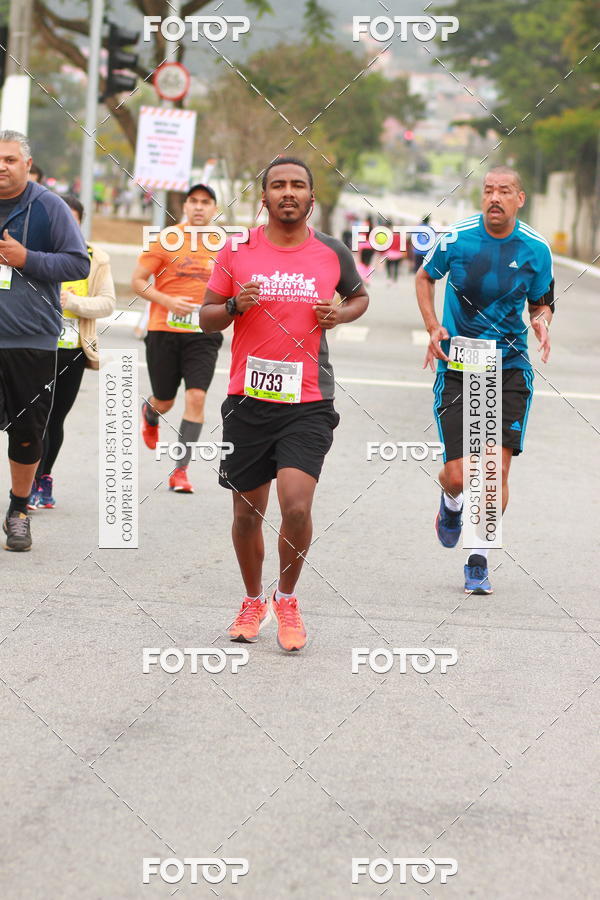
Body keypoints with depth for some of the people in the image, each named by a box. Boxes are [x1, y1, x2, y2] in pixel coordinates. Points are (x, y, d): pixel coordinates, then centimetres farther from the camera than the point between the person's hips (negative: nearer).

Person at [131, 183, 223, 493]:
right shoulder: (165, 240, -3)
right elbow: (137, 281, -3)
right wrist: (168, 301, -17)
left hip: (203, 334, 1)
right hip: (164, 330, -1)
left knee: (196, 397, -14)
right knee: (165, 402, 8)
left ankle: (181, 470, -6)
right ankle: (150, 412, 49)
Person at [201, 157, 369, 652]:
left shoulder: (333, 253, 3)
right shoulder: (237, 249, 2)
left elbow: (359, 296, 22)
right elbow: (207, 317, 8)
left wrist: (341, 313, 0)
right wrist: (235, 306, -13)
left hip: (308, 402, -1)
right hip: (248, 401, 1)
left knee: (296, 506, -16)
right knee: (247, 512, 8)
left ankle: (287, 598, 8)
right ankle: (253, 602, 31)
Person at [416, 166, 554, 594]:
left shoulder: (536, 249, -2)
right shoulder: (458, 237, -6)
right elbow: (426, 277, 11)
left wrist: (542, 323, -12)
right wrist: (433, 328, -3)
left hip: (510, 369, 1)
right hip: (457, 367, -1)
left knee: (498, 469, -8)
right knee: (458, 475, -7)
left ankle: (479, 560, 10)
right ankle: (451, 504, 33)